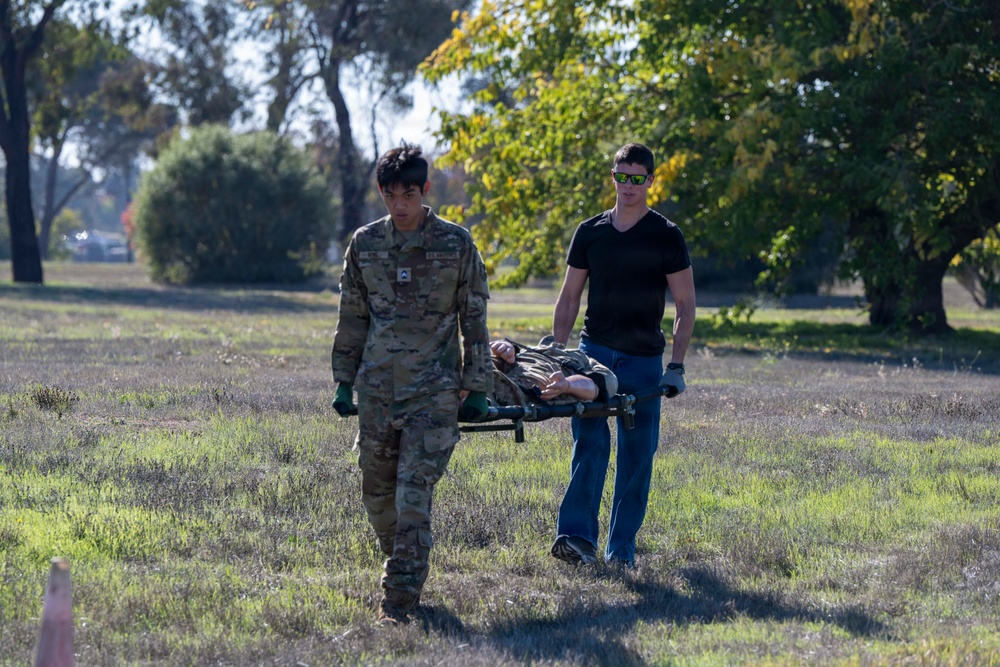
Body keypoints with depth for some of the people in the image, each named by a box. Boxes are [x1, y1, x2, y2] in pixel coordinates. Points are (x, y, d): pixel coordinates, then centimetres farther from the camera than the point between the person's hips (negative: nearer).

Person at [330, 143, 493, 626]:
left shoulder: (457, 244, -1)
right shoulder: (365, 244, 6)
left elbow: (474, 321, 4)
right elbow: (352, 318, 14)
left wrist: (477, 388, 2)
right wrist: (343, 382, 11)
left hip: (434, 390, -3)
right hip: (377, 387, 3)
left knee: (414, 492, -12)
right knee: (377, 493, 9)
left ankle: (401, 596, -10)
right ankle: (403, 565, 32)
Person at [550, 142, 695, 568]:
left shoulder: (665, 237, 1)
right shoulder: (590, 232, 9)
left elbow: (685, 305, 1)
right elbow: (569, 297, 15)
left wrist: (676, 366, -8)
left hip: (643, 358, -1)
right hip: (593, 352, 1)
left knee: (637, 455, 0)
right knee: (590, 441, -15)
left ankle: (621, 551, 6)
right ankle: (578, 536, -22)